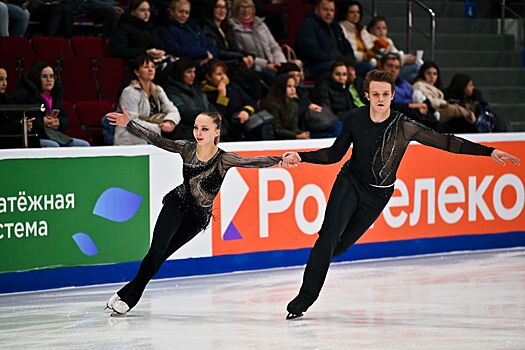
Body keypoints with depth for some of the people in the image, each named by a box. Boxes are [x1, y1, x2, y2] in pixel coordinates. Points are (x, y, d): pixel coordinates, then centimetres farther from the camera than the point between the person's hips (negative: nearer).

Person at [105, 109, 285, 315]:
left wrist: (280, 160, -42)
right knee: (156, 250, -13)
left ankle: (129, 297, 15)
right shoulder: (187, 149, -12)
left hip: (198, 217, -1)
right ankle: (124, 295, 0)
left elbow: (251, 162, -28)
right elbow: (156, 140, -12)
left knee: (159, 256, 3)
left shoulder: (223, 159, -19)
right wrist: (129, 124, -20)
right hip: (176, 205, 1)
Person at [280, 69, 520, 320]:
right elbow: (334, 154, 3)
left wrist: (490, 152, -16)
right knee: (329, 236, -16)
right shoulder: (356, 119, -8)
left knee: (340, 245, -4)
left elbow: (446, 142, -12)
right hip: (349, 182, 0)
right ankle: (306, 295, -10)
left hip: (378, 195, 0)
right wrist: (301, 157, -10)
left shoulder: (405, 127, -15)